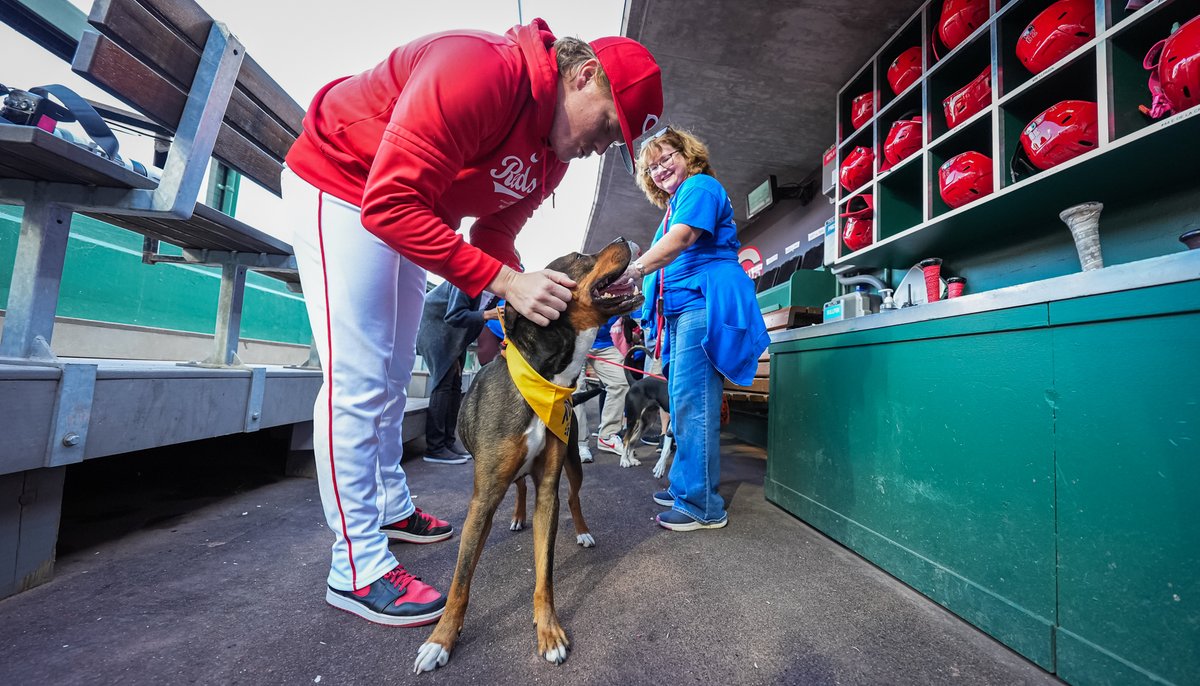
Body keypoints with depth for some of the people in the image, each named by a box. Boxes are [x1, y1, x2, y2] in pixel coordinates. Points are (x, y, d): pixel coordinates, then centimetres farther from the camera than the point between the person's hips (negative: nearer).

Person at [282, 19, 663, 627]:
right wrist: (505, 280, -37)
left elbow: (495, 232, 2)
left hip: (408, 217, 9)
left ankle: (391, 508, 30)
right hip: (339, 184, -8)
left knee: (393, 375, 13)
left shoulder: (554, 155, -2)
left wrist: (530, 293, -15)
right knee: (357, 380, -13)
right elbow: (390, 202, -34)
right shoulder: (480, 70, -30)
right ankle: (358, 570, 0)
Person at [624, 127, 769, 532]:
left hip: (705, 303, -10)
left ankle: (702, 506, -5)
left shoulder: (699, 186, 0)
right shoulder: (674, 206, 29)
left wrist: (634, 270, -31)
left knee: (692, 401, -13)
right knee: (682, 400, 11)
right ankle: (684, 487, 22)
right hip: (682, 308, 10)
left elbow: (683, 238, -19)